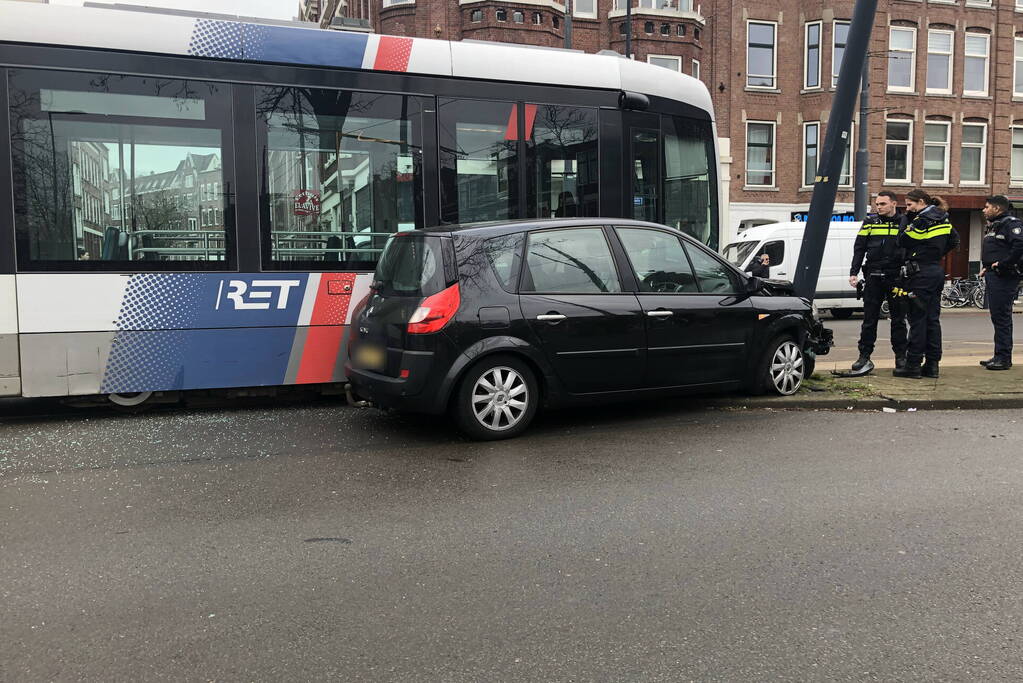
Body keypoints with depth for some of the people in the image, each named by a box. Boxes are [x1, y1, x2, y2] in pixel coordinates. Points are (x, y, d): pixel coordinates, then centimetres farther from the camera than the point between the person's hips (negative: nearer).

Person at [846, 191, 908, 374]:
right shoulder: (870, 221, 6)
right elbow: (859, 248, 6)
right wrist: (854, 273, -4)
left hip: (897, 277, 0)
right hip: (873, 277, 1)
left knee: (898, 319, 7)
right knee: (869, 319, 3)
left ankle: (901, 356, 15)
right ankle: (864, 356, 7)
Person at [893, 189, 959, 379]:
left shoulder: (922, 220, -13)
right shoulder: (943, 219, 13)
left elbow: (903, 241, -8)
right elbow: (954, 240, 21)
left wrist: (908, 219, -1)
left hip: (921, 273, -9)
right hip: (937, 271, 9)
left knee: (917, 319, -5)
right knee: (933, 319, 10)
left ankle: (913, 365, -3)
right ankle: (932, 365, 12)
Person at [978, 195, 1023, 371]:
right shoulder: (994, 226, 21)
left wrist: (1003, 264, -22)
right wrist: (987, 268, 15)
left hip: (1004, 277, -10)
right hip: (993, 277, 10)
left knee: (1002, 317, -9)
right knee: (997, 317, 13)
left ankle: (1004, 358, -5)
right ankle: (1000, 356, 19)